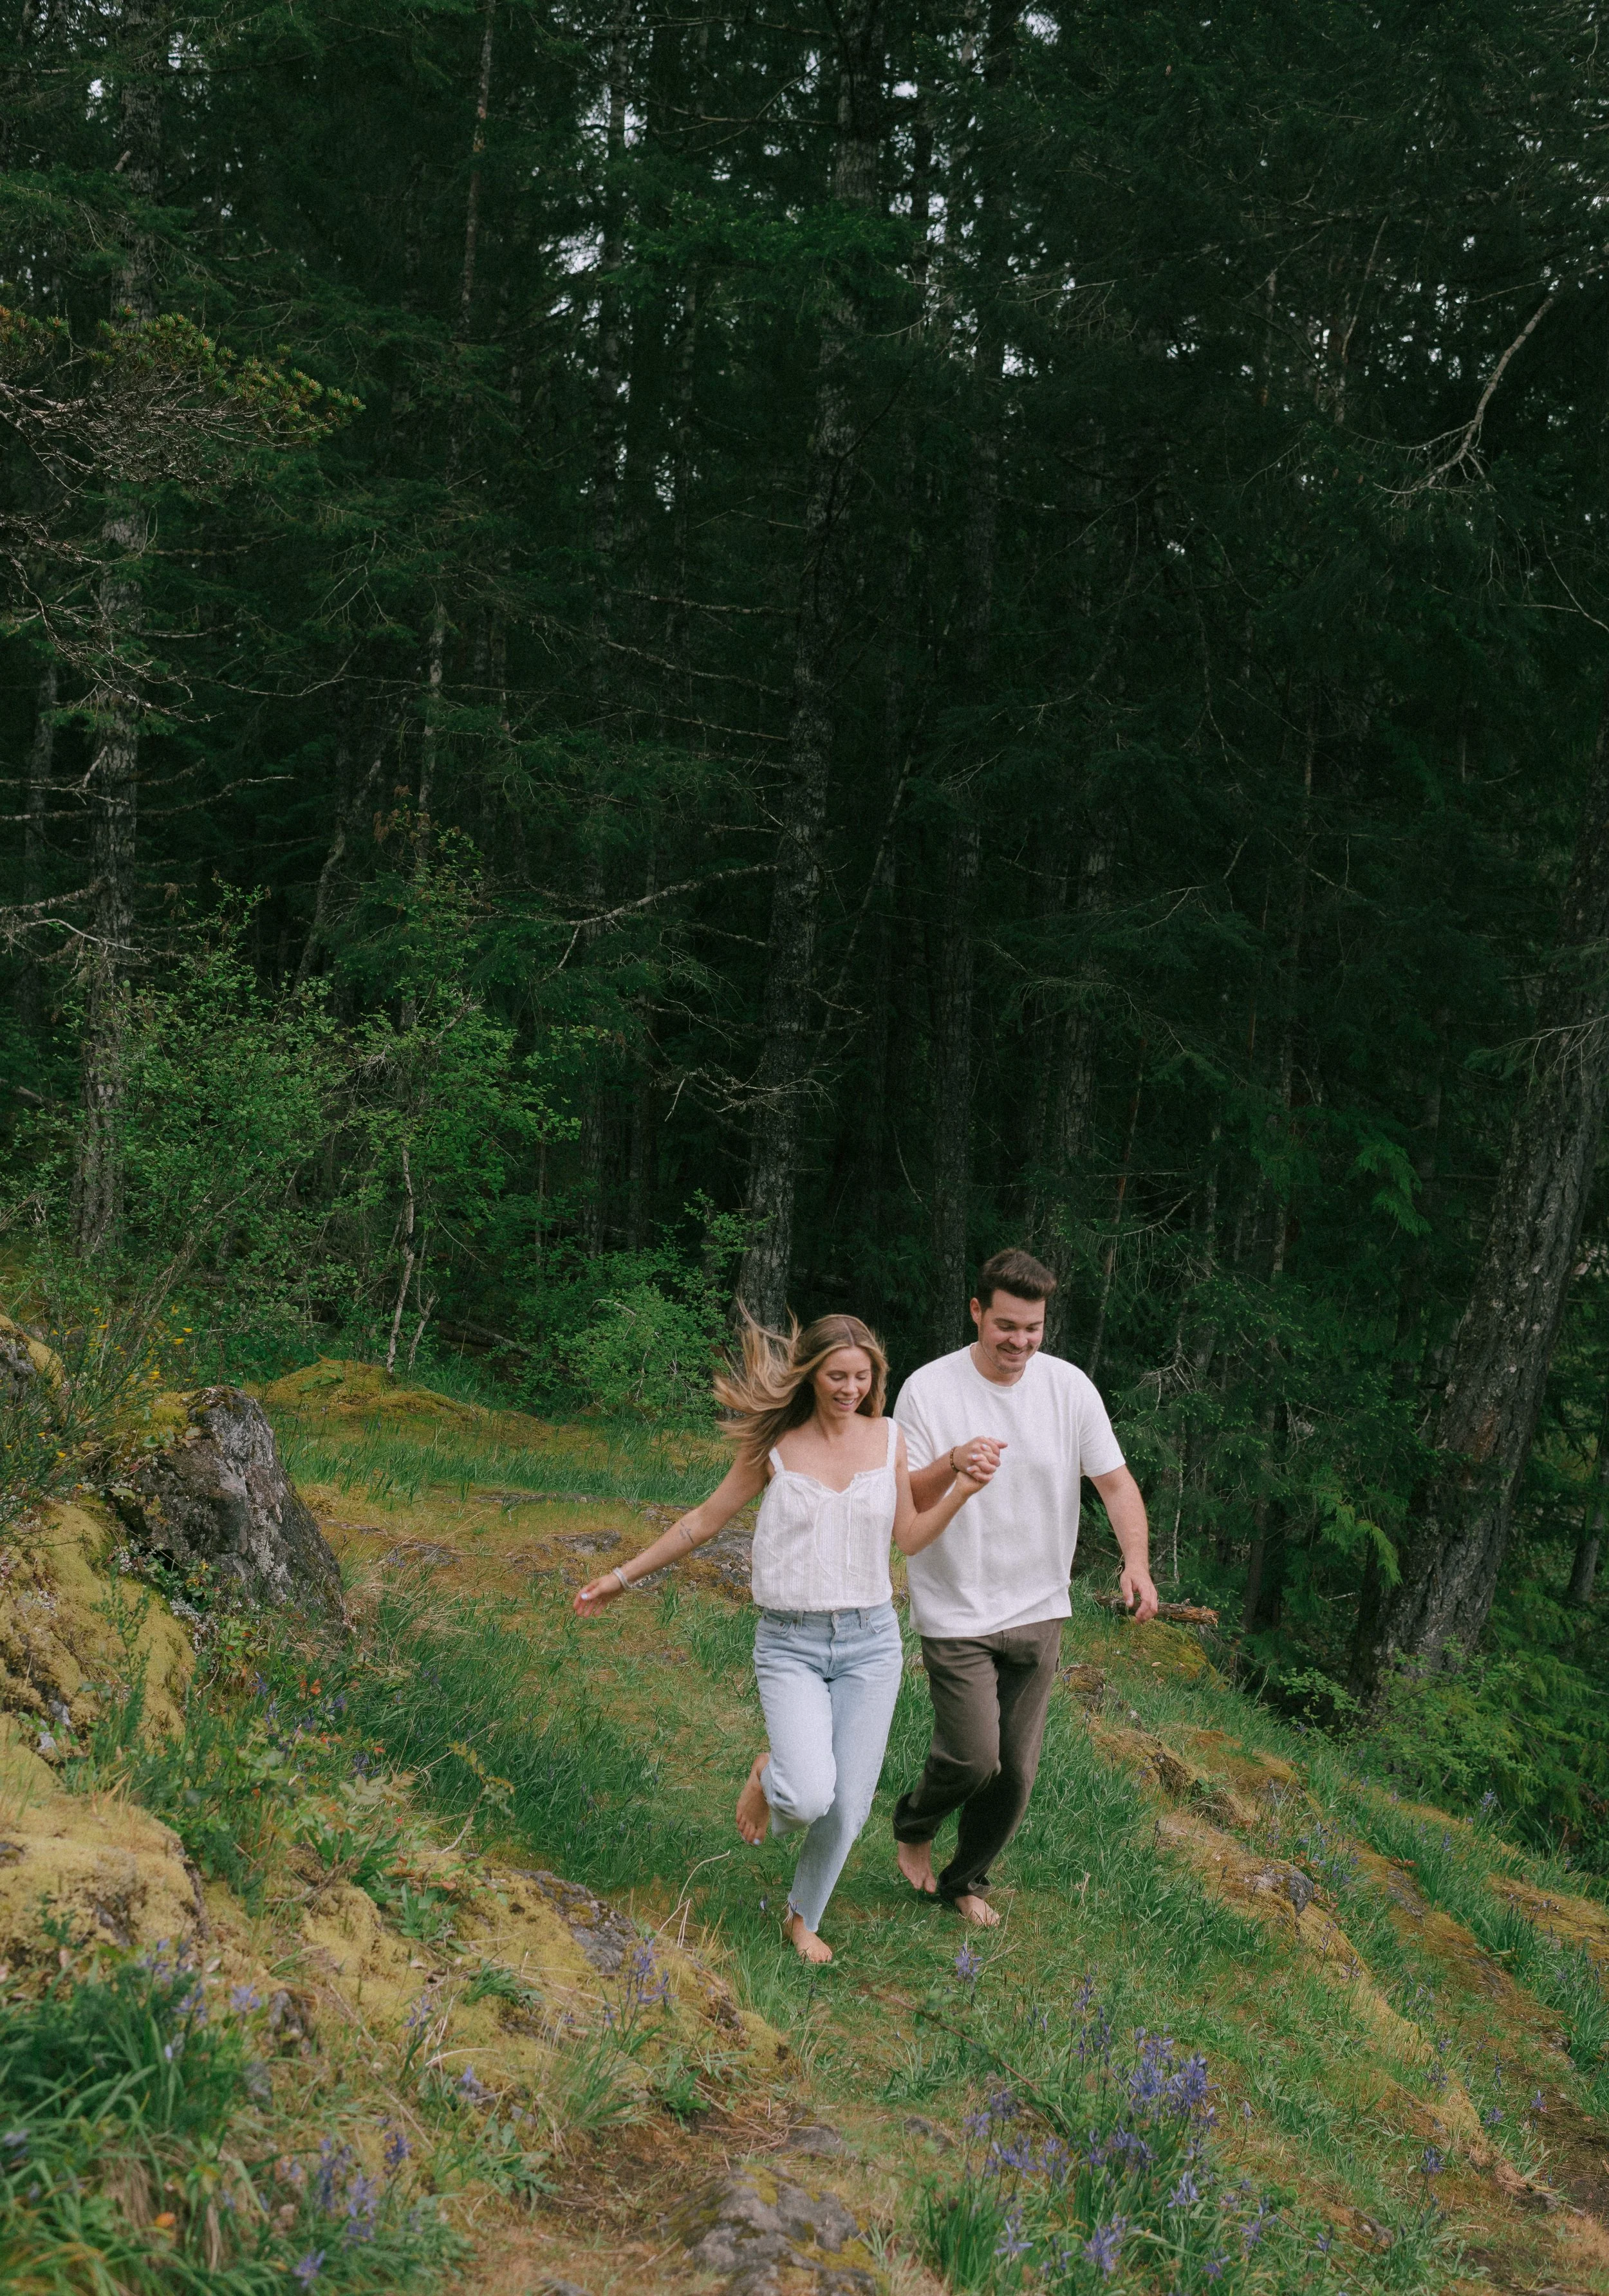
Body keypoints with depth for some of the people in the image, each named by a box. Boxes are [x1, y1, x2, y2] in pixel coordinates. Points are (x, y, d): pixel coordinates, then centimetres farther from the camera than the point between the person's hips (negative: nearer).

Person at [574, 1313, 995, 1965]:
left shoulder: (889, 1438, 1)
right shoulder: (774, 1444, -4)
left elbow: (909, 1538, 5)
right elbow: (705, 1521, 6)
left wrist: (961, 1490, -12)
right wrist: (622, 1576, 10)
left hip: (870, 1642, 2)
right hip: (790, 1646, -2)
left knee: (847, 1808, 4)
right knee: (809, 1798, -21)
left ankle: (804, 1918, 31)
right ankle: (769, 1776, 16)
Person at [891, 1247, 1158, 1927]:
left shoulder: (1069, 1387, -3)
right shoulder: (928, 1389, -12)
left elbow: (1116, 1481, -2)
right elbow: (900, 1503, -13)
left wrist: (1136, 1560, -21)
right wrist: (951, 1464, -34)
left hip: (1038, 1613, 4)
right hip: (956, 1614, -4)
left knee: (1017, 1770, 10)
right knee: (974, 1757, -11)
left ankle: (966, 1878, 35)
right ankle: (913, 1826, 22)